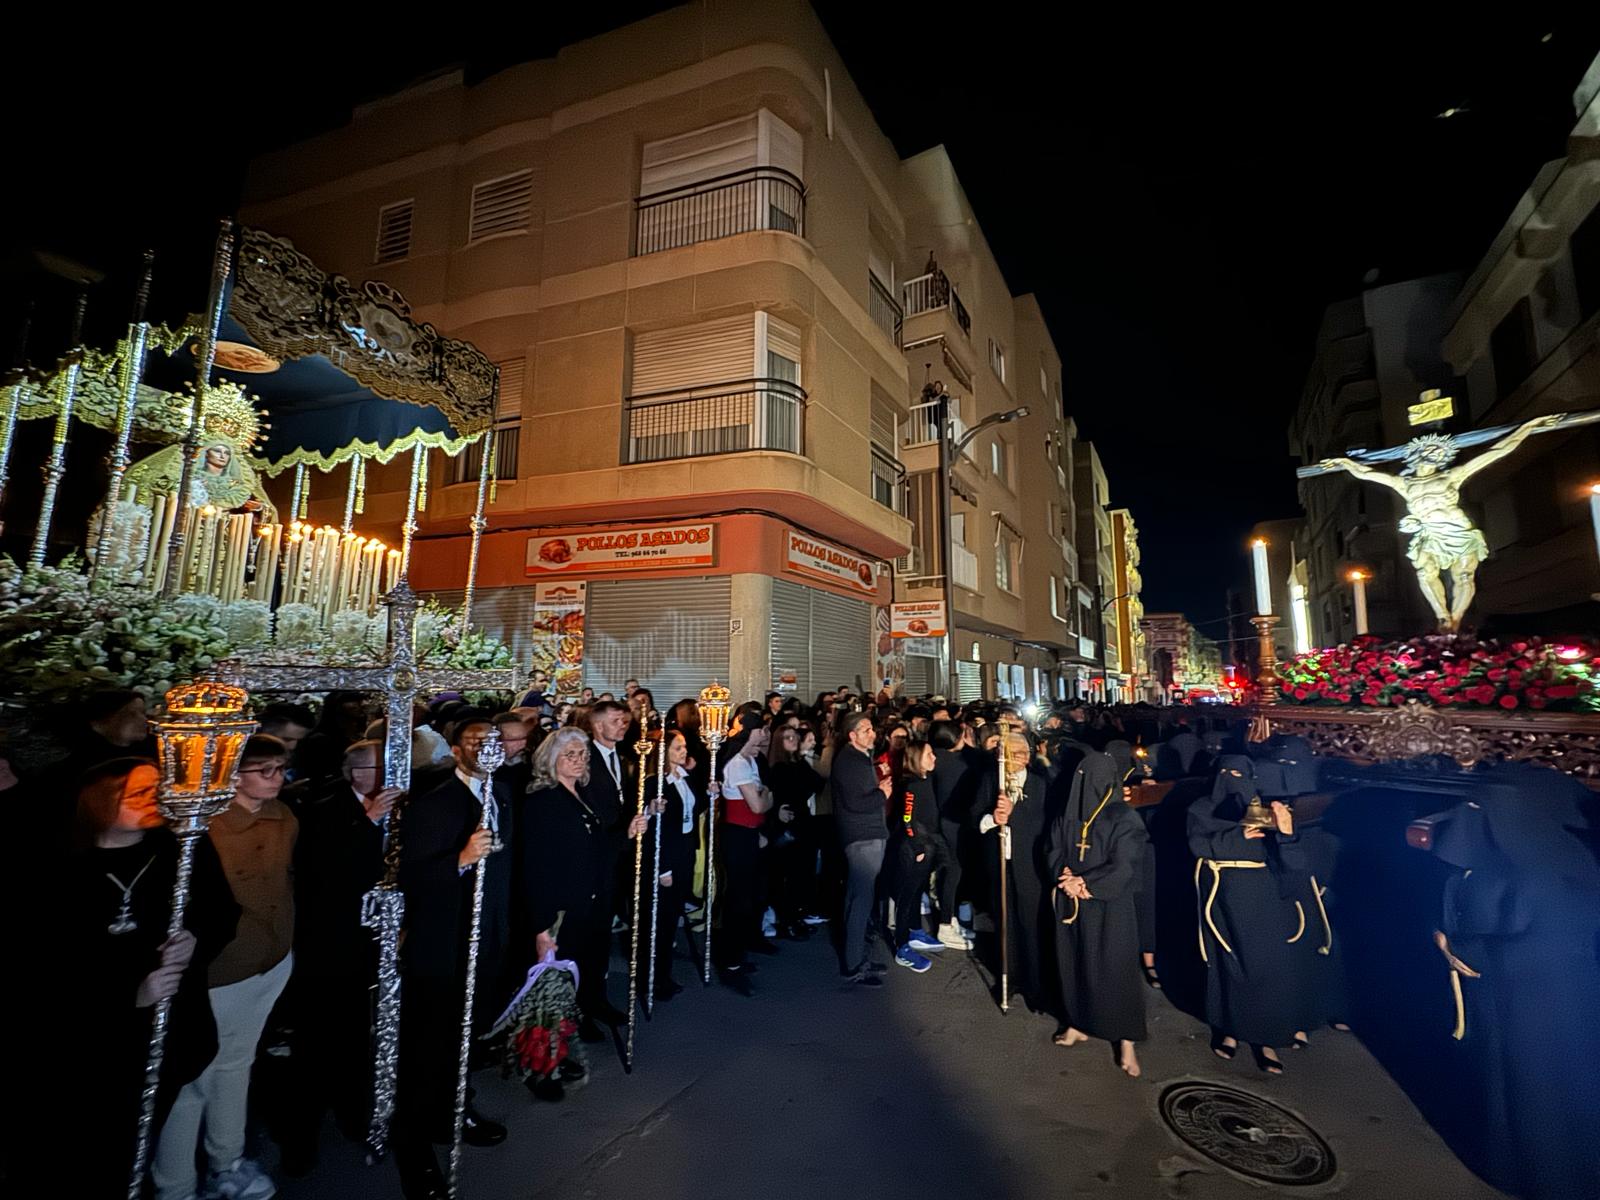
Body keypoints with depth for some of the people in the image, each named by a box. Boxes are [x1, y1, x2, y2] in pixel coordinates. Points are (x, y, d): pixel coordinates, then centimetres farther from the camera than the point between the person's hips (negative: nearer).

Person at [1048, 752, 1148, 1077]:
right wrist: (1066, 879, -13)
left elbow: (1124, 867, -15)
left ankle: (1126, 1041, 20)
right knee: (1073, 963, 14)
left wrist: (1085, 884, -16)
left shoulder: (1125, 819, -11)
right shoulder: (1067, 816, 2)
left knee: (1114, 968, 3)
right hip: (1071, 903, 4)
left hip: (1110, 908, -4)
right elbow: (1055, 852, 5)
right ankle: (1079, 1024, 32)